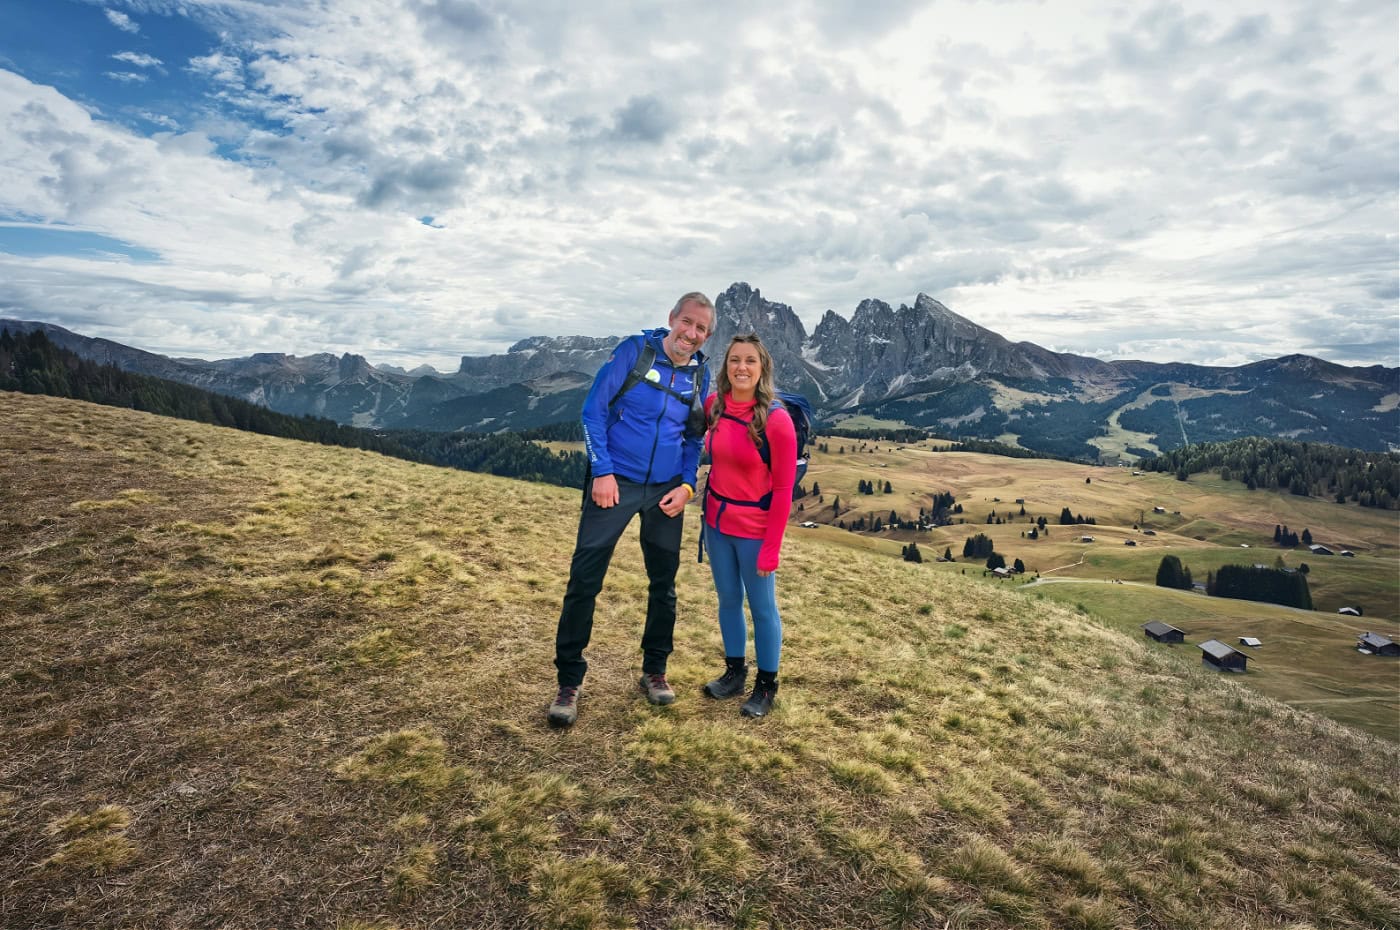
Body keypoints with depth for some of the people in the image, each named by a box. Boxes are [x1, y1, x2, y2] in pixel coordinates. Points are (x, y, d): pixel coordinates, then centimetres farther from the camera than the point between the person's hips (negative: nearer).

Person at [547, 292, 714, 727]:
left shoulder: (702, 375, 5)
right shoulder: (634, 350, -6)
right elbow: (594, 409, -7)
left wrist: (687, 485, -2)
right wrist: (602, 472, -13)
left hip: (666, 491, 4)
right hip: (614, 482, -3)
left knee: (664, 583, 10)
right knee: (584, 580, -4)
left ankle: (654, 671, 29)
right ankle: (569, 680, 11)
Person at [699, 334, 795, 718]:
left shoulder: (777, 420, -19)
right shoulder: (714, 406, -3)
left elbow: (783, 489, -15)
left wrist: (771, 549, -15)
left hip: (755, 528, -5)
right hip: (717, 521, 5)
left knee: (762, 607, 8)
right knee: (728, 599, 18)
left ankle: (766, 685, 27)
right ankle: (734, 671, 36)